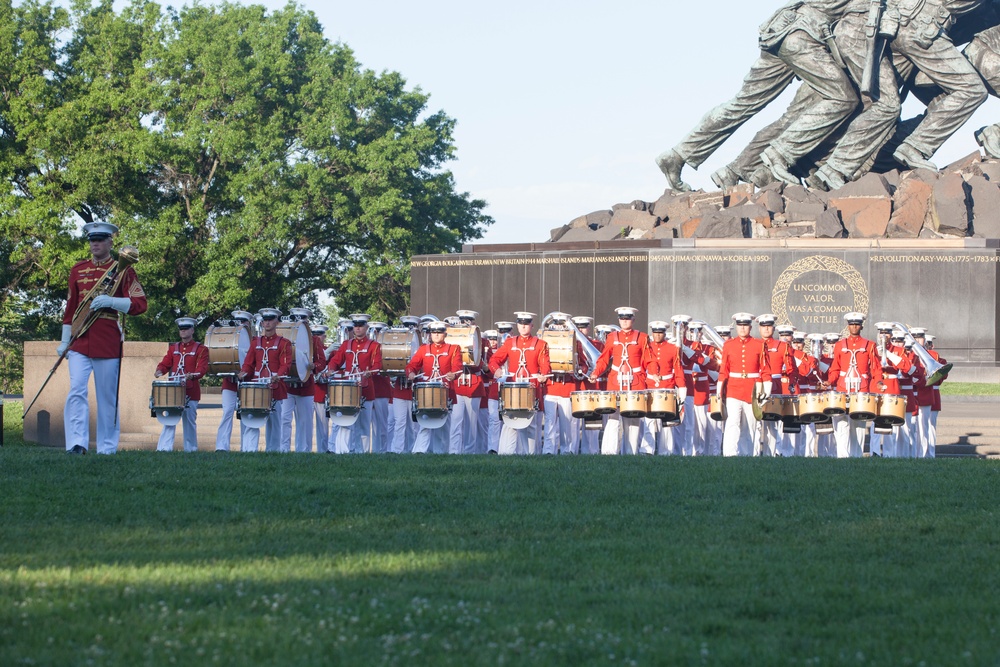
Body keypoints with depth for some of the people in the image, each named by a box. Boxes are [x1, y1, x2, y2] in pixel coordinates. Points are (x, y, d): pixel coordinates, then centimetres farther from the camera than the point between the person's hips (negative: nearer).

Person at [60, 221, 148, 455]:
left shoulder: (123, 270, 3)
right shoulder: (78, 270, 14)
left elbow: (140, 304, -3)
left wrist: (111, 301, -18)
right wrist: (64, 341, 17)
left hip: (109, 344, -2)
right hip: (80, 342, 2)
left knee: (108, 397, 2)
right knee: (76, 391, -12)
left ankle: (107, 448, 8)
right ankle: (77, 443, -17)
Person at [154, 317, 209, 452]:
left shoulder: (201, 349, 2)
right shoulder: (173, 348, 17)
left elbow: (202, 368, -8)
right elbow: (166, 363, 13)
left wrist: (193, 375, -29)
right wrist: (160, 370, -10)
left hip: (190, 391, -3)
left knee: (190, 420, 1)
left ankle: (190, 449, 8)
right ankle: (164, 448, -6)